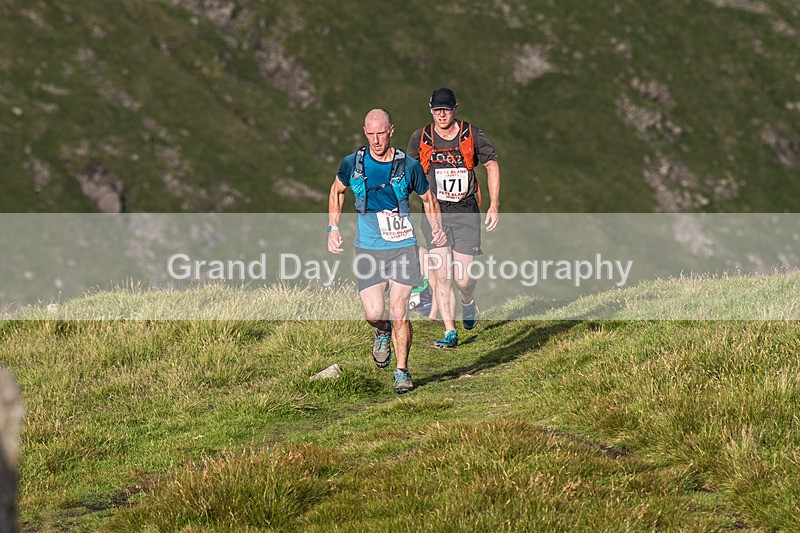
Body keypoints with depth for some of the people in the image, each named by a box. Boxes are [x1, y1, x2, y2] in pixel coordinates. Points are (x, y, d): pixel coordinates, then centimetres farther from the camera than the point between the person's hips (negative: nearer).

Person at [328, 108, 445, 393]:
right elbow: (336, 191, 17)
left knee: (399, 313, -7)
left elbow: (428, 199, 12)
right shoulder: (353, 164, -2)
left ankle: (402, 371, 11)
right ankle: (383, 332, 29)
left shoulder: (409, 166, -5)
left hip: (403, 247, -1)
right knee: (374, 313, -9)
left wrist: (436, 227, 1)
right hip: (368, 249, 1)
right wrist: (333, 228, 9)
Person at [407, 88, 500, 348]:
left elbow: (492, 165, 10)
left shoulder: (472, 135, -2)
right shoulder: (420, 139, 0)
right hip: (435, 212, 1)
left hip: (466, 212, -1)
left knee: (462, 278, -4)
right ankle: (450, 333, -3)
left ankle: (468, 303, 32)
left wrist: (494, 205, 5)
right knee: (441, 275, -9)